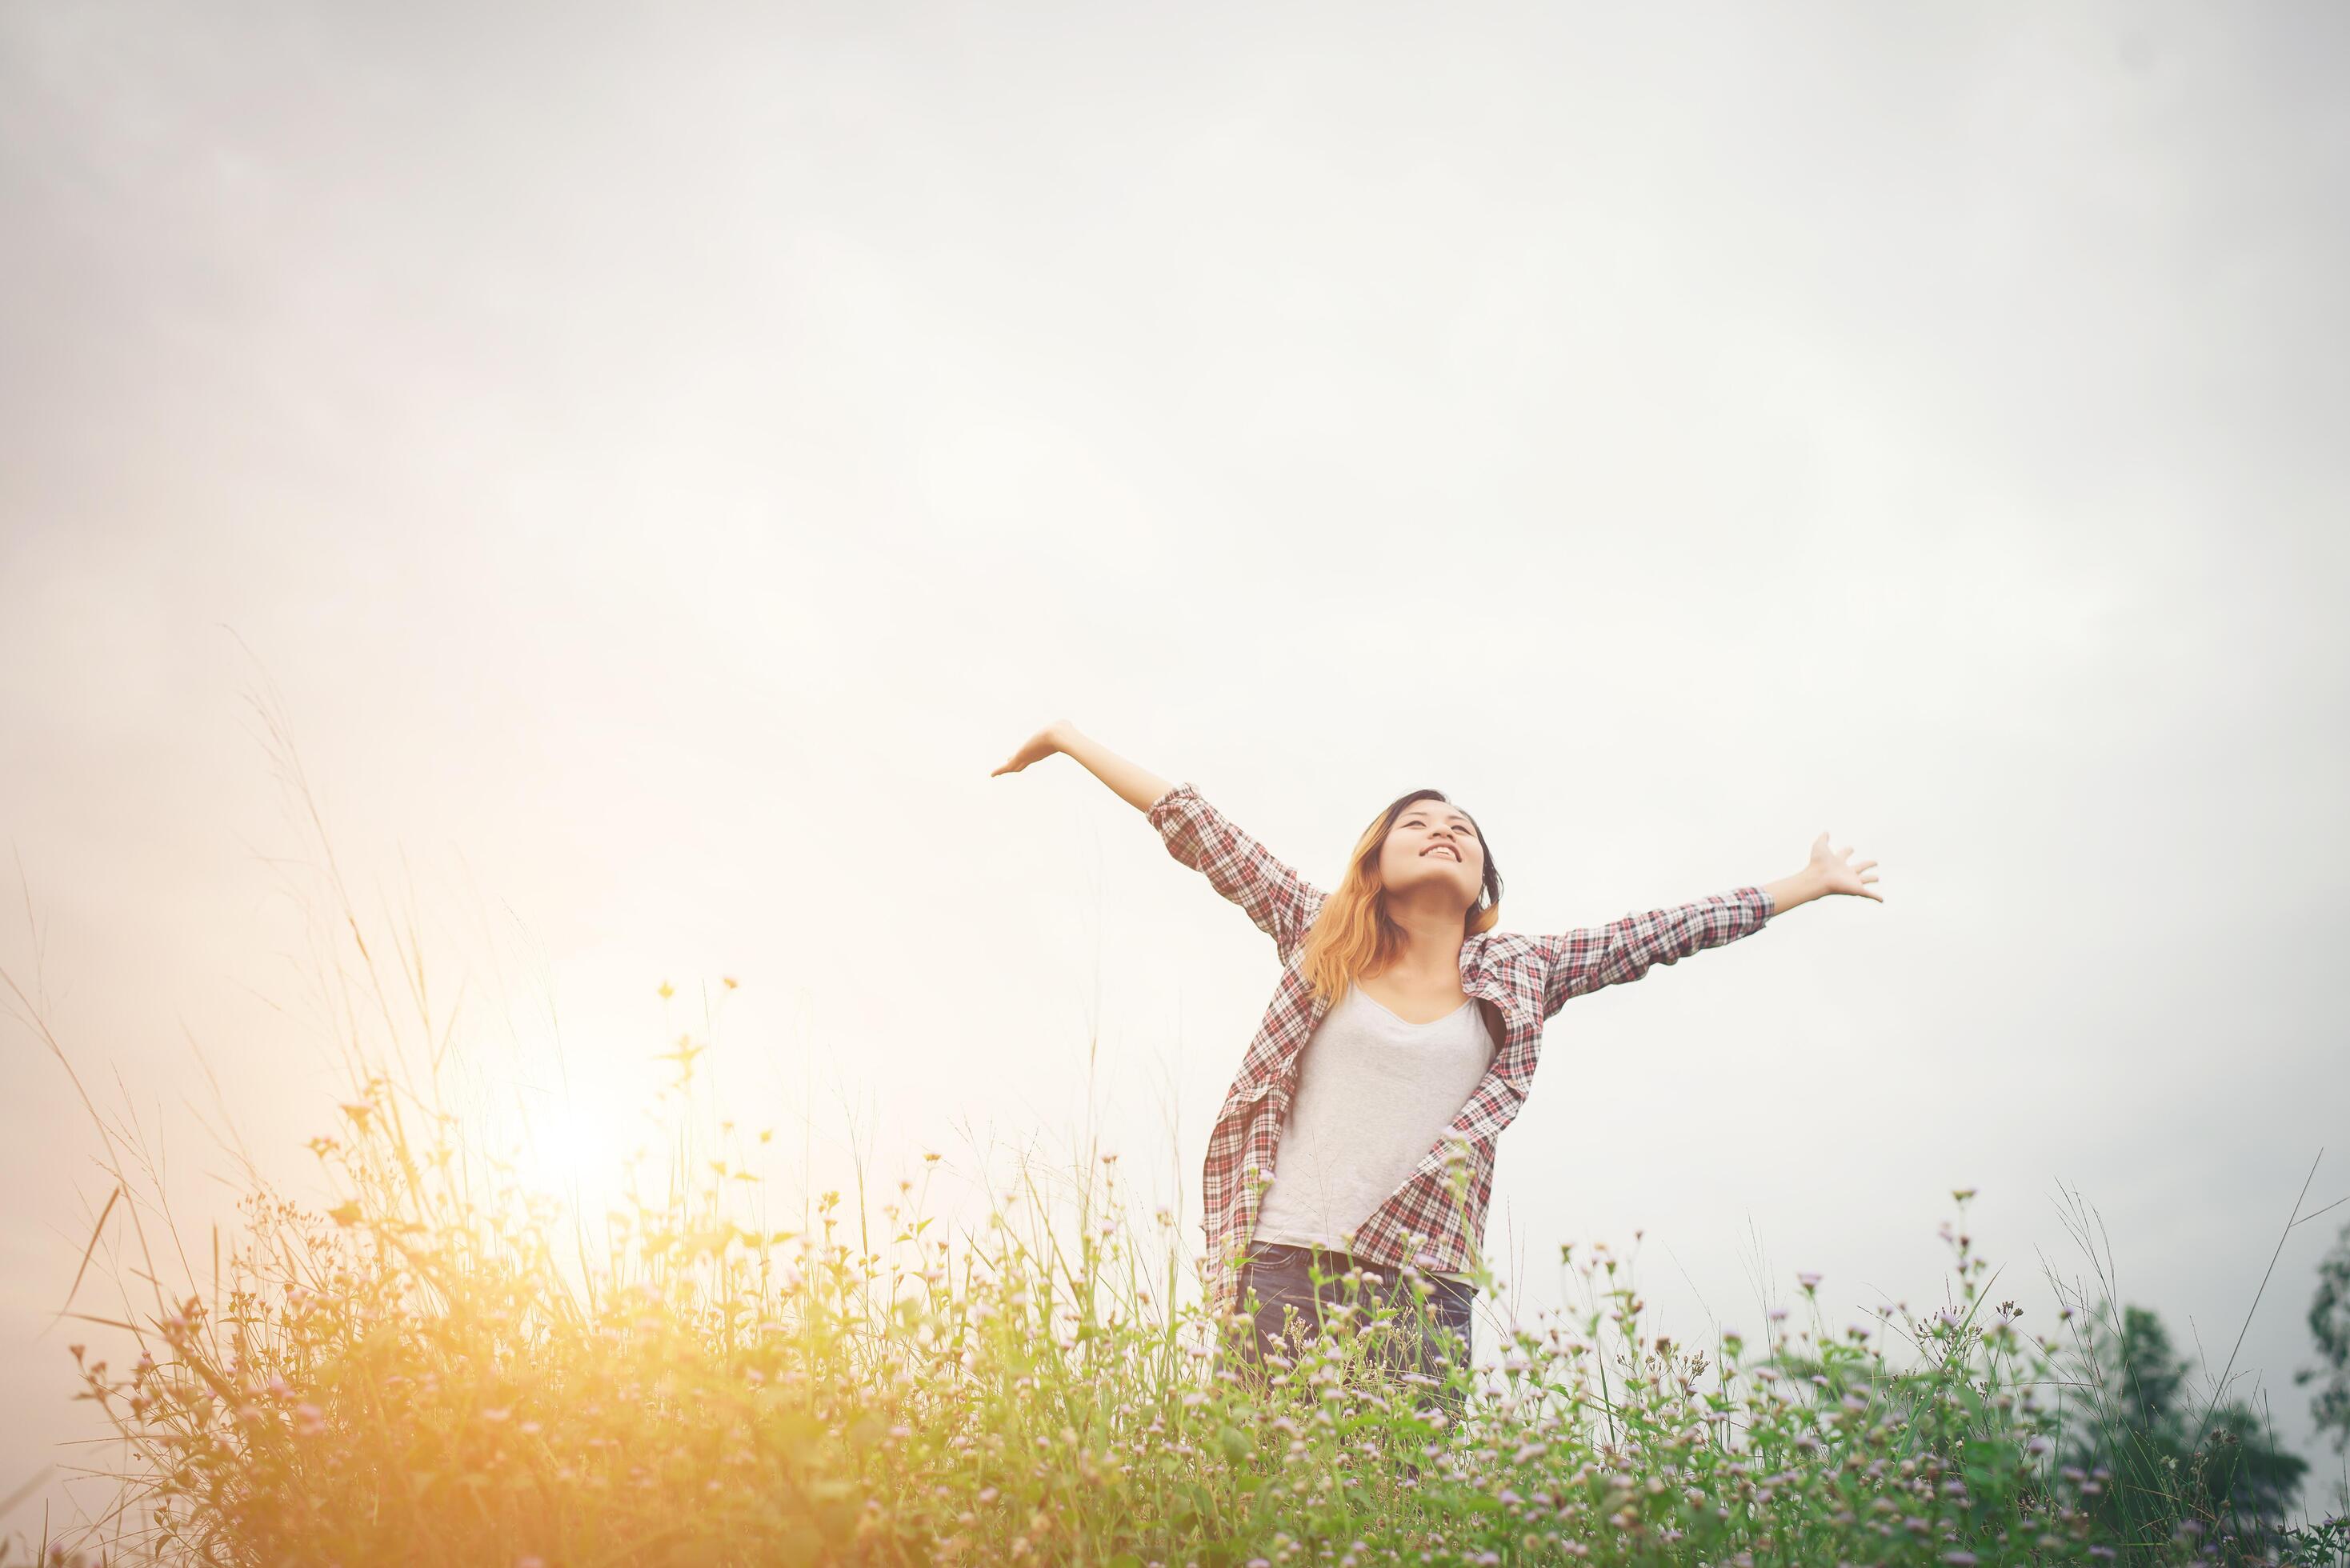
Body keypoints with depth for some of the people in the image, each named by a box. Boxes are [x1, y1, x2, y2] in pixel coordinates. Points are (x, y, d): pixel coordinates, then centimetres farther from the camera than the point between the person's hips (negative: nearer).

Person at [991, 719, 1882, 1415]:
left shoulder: (1520, 977, 13)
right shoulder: (1321, 937, 11)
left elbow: (1663, 933, 17)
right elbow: (1198, 834, 12)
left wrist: (1808, 884, 23)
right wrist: (1073, 741, 16)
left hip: (1425, 1289, 1)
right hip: (1286, 1269, -1)